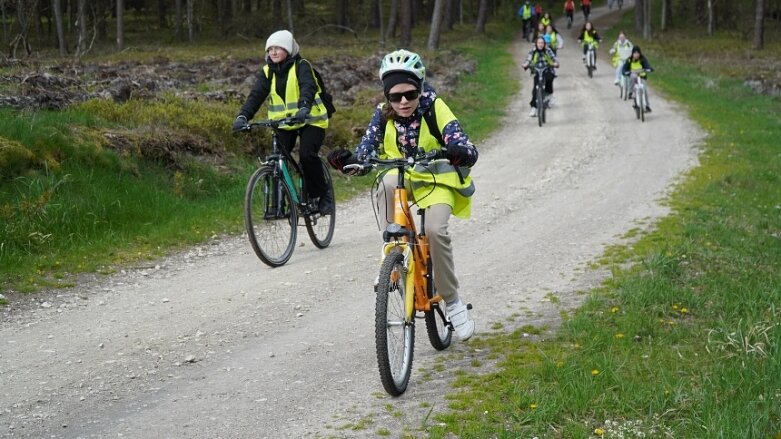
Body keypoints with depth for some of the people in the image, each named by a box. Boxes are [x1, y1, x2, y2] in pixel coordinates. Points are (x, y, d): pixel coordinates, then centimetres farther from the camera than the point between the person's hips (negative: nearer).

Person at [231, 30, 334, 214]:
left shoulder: (301, 66, -10)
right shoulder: (268, 71, 2)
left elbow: (308, 87, -29)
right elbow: (256, 94, -10)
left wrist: (304, 108, -49)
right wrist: (243, 116, -28)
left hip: (310, 120, -4)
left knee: (307, 154, -24)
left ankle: (323, 195, -6)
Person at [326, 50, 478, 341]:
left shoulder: (435, 110, -17)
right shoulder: (383, 115, -9)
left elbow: (465, 149, -26)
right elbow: (365, 153, -13)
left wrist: (461, 153, -51)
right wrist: (347, 161, -36)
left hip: (437, 180, -2)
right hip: (402, 177, 2)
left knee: (434, 230, -30)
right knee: (387, 185, -35)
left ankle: (452, 301, -9)